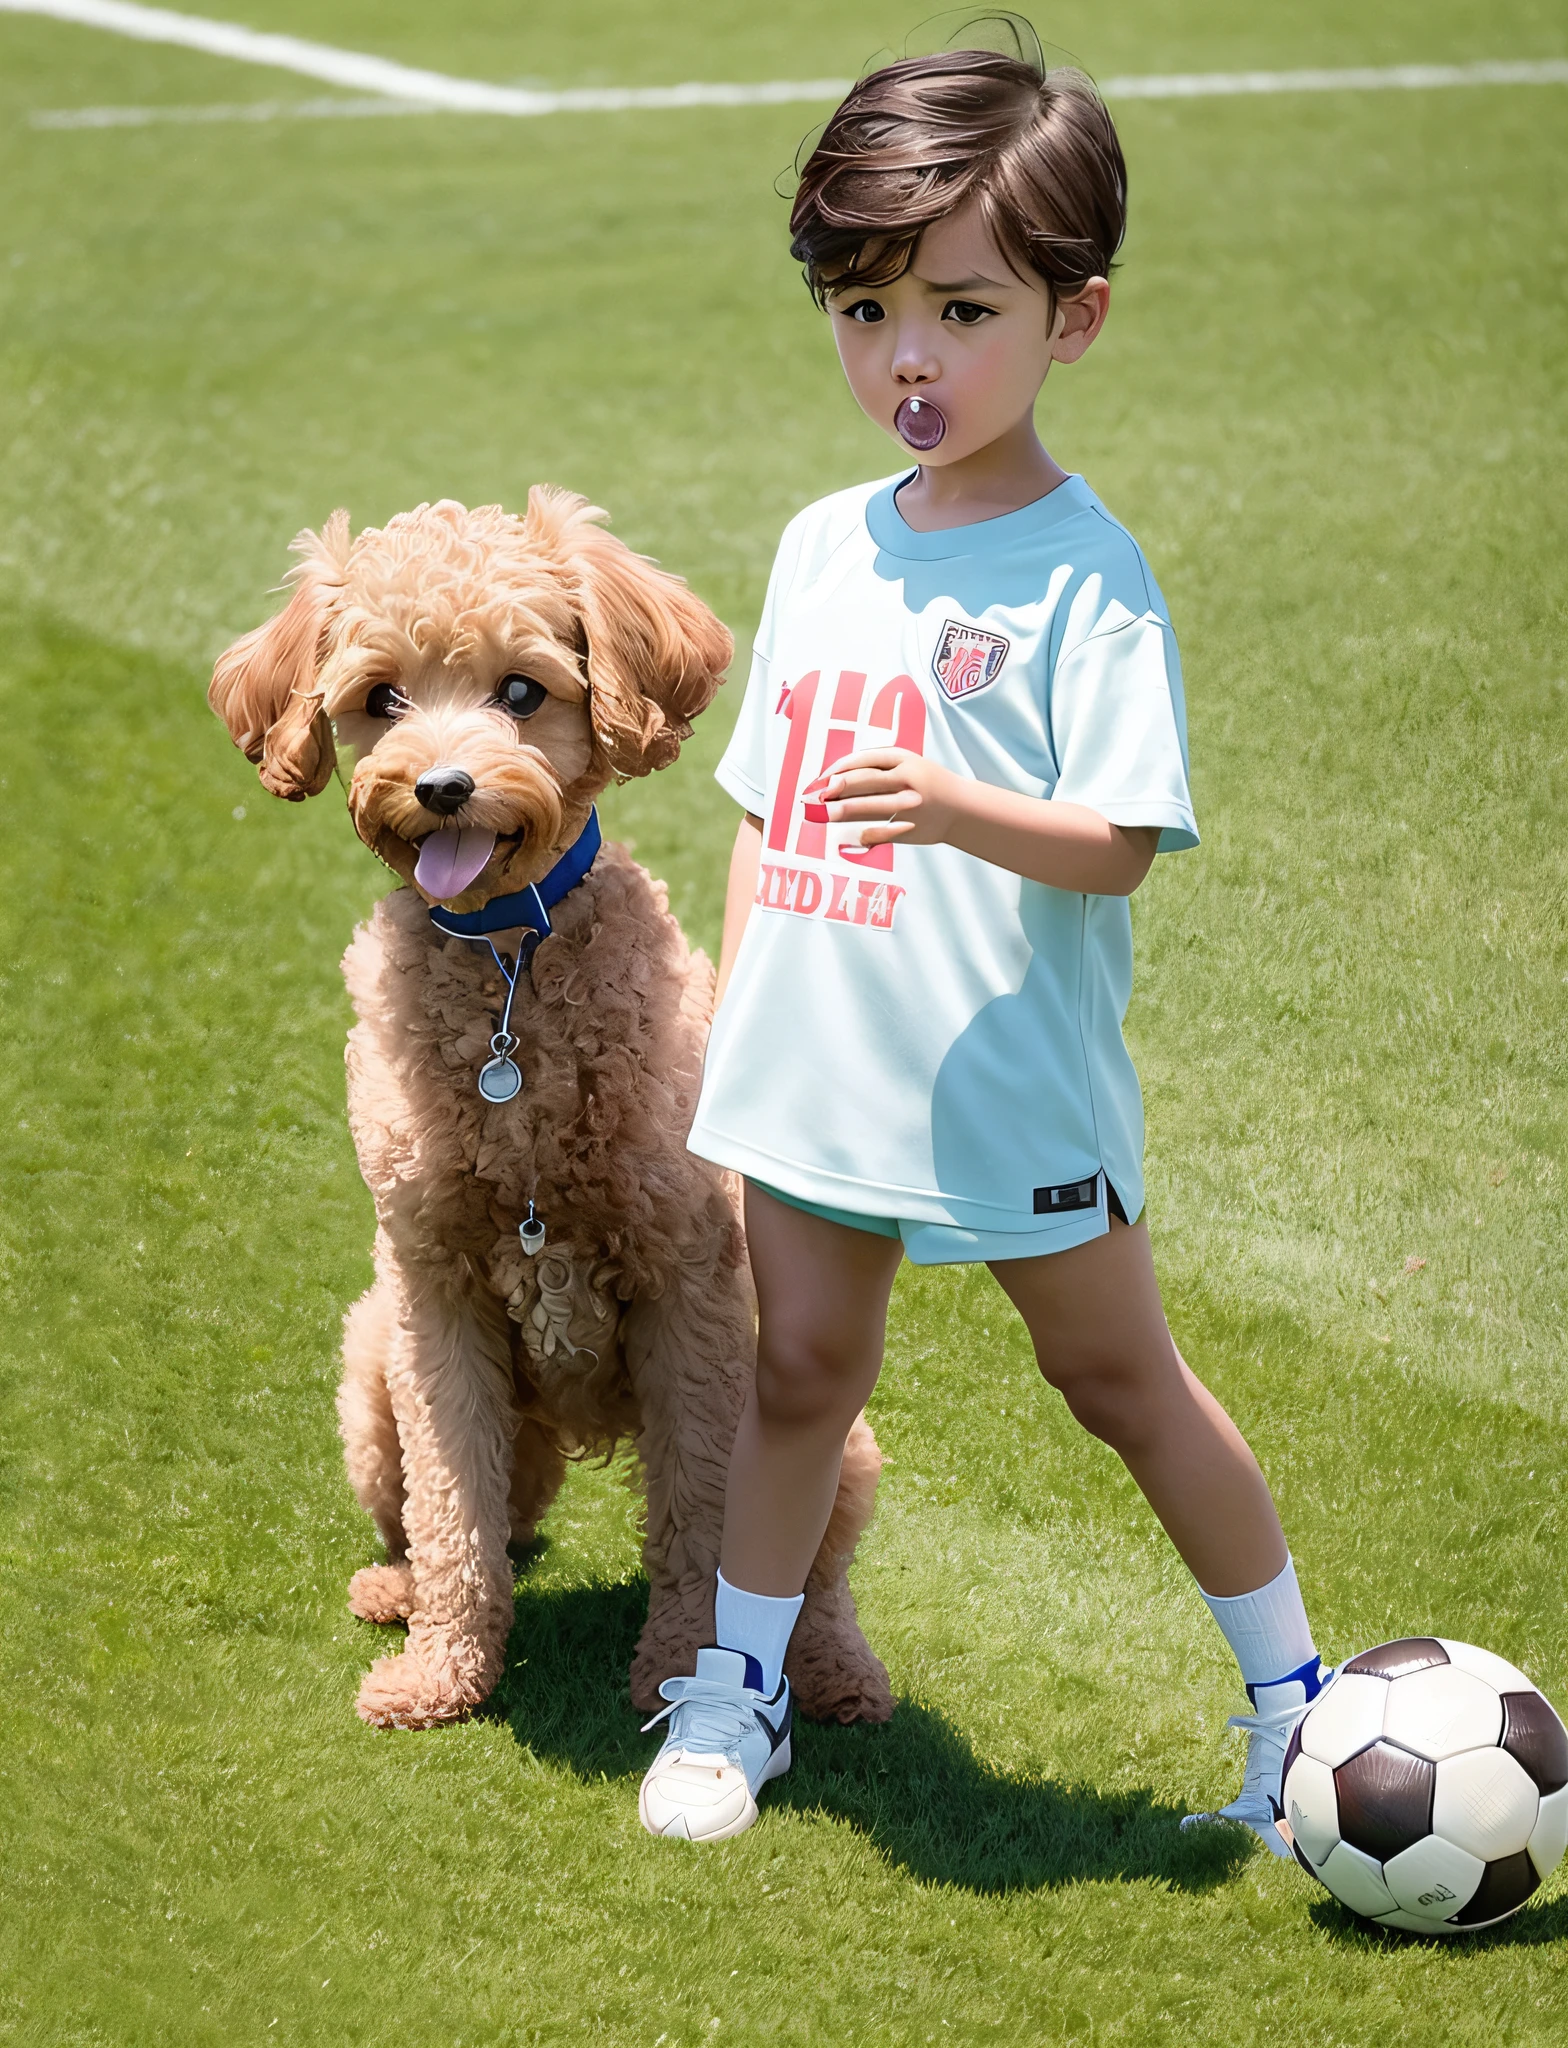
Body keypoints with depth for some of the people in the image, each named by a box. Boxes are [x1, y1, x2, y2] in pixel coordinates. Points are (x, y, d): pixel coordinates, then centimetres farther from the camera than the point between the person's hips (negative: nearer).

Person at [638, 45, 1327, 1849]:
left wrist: (958, 808, -35)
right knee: (802, 1365, 14)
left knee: (1117, 1375, 6)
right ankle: (737, 1682, 31)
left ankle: (1295, 1694, 21)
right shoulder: (822, 547, 7)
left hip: (1008, 1079, -5)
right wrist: (726, 1024, 14)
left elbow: (1120, 843, -18)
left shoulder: (1081, 575, -13)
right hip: (815, 1071, 5)